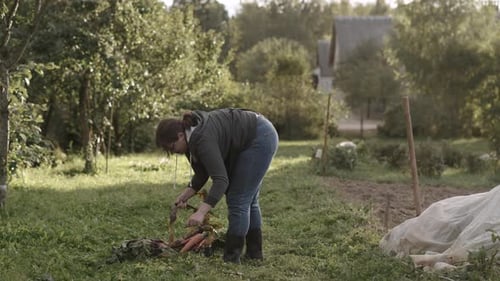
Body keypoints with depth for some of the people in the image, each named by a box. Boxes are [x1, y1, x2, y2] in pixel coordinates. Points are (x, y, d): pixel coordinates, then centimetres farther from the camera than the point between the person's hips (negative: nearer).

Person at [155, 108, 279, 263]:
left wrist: (201, 212, -40)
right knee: (247, 199, 14)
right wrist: (186, 194, -4)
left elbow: (221, 179, -34)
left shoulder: (203, 139, -28)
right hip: (251, 140, 10)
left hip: (261, 138, -10)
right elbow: (202, 172, 6)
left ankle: (231, 259, -4)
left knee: (238, 199, -9)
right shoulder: (191, 134, -1)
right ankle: (254, 253, 22)